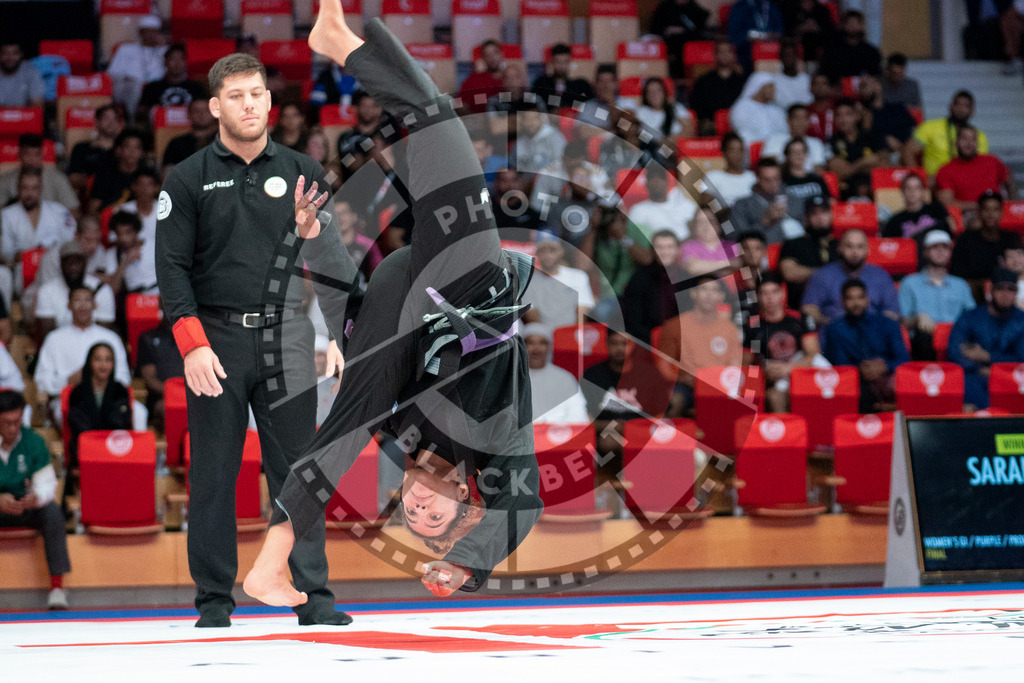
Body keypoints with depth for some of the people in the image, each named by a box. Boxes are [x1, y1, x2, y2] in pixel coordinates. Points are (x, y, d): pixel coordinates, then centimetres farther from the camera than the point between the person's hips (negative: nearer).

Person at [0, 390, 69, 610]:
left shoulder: (33, 441, -4)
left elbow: (47, 483, -6)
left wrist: (36, 497, -30)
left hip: (27, 509, 1)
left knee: (52, 511, -30)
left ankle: (57, 585, -29)